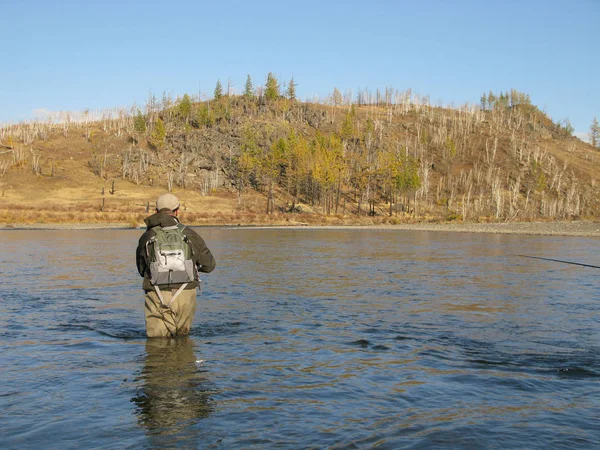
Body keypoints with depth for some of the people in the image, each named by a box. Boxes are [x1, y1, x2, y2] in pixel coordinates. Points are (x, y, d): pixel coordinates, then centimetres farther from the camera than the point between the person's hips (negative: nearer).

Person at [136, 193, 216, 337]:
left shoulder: (146, 237, 5)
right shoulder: (189, 234, 3)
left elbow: (142, 270, 17)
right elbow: (209, 265, 10)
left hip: (158, 297, 0)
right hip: (185, 293, 0)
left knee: (157, 338, 4)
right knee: (182, 335, 12)